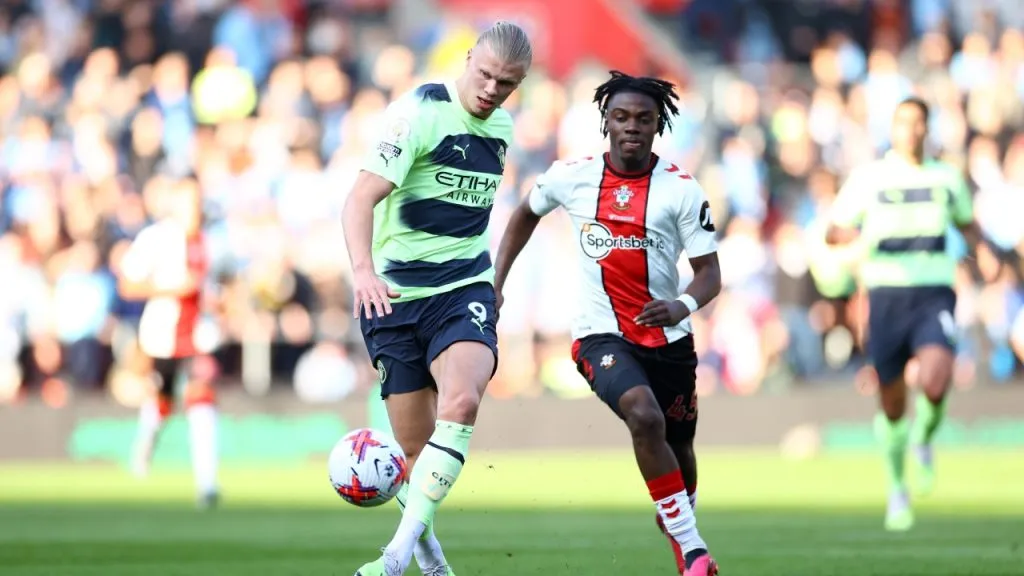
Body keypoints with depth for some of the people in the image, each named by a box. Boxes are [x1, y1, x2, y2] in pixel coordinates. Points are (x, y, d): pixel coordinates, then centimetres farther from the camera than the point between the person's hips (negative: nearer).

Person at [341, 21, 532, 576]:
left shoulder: (502, 125, 10)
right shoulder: (419, 112, -11)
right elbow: (361, 197, -19)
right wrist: (364, 270, -35)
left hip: (465, 289, 3)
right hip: (394, 295, -3)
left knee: (461, 403, -26)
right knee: (417, 449, -1)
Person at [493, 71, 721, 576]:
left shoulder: (681, 190, -8)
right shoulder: (571, 177, -4)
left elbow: (710, 273, -8)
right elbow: (527, 214, 18)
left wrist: (684, 305, -30)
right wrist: (495, 283, 13)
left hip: (668, 339, 2)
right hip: (602, 336, -2)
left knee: (679, 451, 13)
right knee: (645, 417, -29)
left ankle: (677, 524, 47)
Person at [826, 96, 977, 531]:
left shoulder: (947, 178, 9)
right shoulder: (868, 178, 2)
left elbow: (967, 223, 25)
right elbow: (834, 232, 5)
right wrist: (860, 235, -17)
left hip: (934, 296, 0)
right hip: (887, 295, 0)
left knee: (935, 383, -25)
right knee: (892, 405, 5)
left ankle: (924, 439, 9)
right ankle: (896, 488, 29)